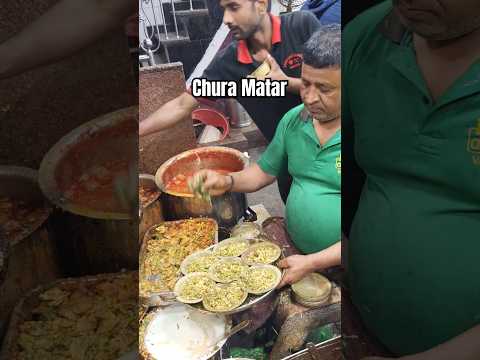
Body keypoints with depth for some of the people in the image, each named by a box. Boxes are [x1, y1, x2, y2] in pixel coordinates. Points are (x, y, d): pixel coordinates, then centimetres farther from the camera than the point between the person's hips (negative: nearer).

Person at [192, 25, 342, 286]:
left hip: (334, 268, -3)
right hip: (295, 254, 4)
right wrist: (228, 182, -8)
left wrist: (312, 263, -20)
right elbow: (264, 171, 10)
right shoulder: (293, 120, -2)